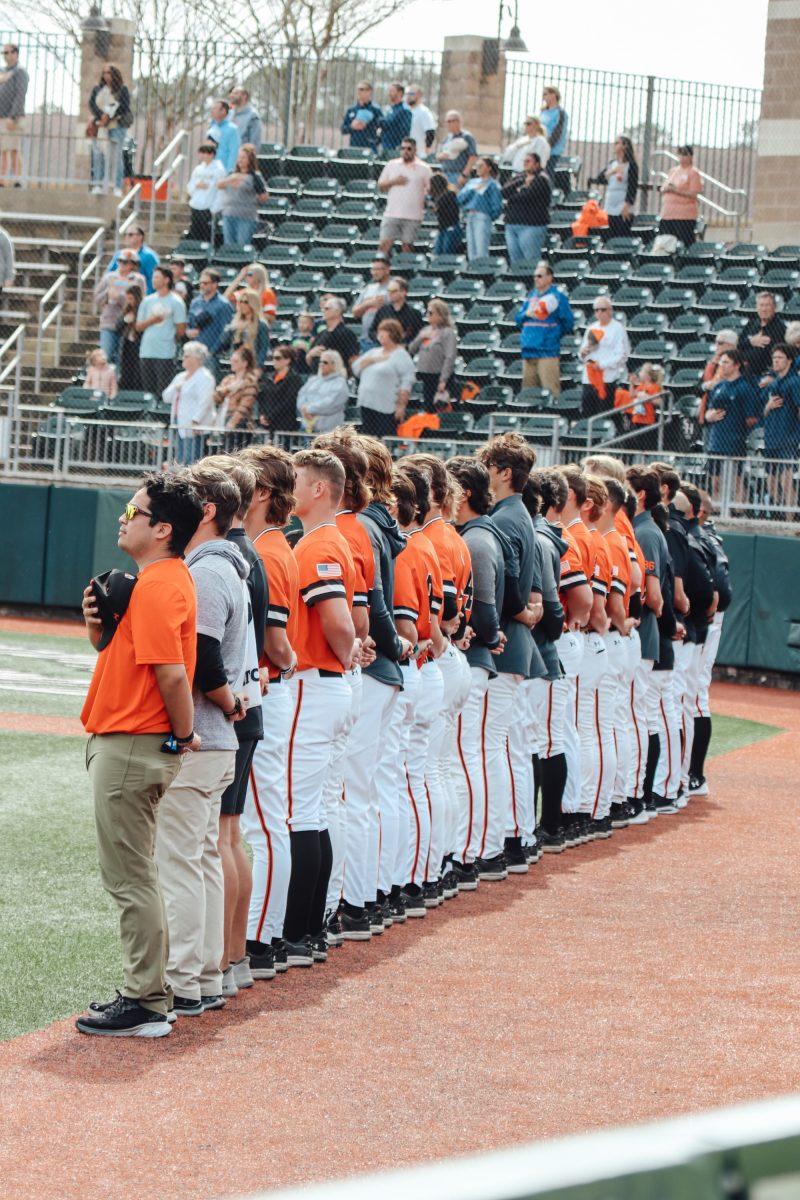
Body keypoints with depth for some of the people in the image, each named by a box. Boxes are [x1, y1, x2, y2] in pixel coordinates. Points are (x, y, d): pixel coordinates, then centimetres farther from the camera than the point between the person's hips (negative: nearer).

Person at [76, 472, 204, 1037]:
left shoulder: (156, 586, -19)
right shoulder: (164, 579, 14)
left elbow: (171, 673, -25)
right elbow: (125, 649, 21)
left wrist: (183, 736, -11)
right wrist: (98, 624, 0)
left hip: (132, 749, -11)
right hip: (127, 742, 11)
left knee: (130, 878, -5)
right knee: (135, 876, 16)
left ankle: (144, 1006, -1)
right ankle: (146, 992, 22)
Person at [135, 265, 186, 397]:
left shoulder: (176, 302, -2)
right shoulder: (147, 301, 13)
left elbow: (181, 330, -3)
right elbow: (138, 326, 10)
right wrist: (152, 320, -6)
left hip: (166, 355, -5)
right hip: (146, 353, 5)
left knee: (163, 392, -8)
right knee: (148, 390, 7)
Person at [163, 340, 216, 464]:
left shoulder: (204, 377, -7)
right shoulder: (181, 377, 21)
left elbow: (204, 402, -18)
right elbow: (166, 397, 19)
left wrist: (195, 421, -27)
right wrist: (175, 388, -1)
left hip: (194, 427, -9)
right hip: (180, 425, 9)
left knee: (191, 460, -14)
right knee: (180, 460, 9)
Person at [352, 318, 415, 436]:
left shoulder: (401, 355, -5)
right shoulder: (374, 352, 19)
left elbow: (407, 382, -12)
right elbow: (356, 368, 13)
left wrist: (402, 405, -19)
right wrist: (372, 360, -3)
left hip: (387, 408, -8)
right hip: (367, 404, 8)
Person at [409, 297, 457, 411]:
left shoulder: (447, 333, -11)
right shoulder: (425, 330, 12)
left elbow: (450, 358, -18)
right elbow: (411, 350, 14)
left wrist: (443, 380, -23)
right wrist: (420, 337, -4)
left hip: (438, 377, -7)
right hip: (425, 376, 7)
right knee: (428, 409, 12)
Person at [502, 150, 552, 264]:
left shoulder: (541, 179, -3)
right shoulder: (519, 177, 18)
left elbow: (527, 196, -15)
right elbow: (503, 192, 4)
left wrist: (510, 199, 1)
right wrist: (521, 182, -8)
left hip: (531, 226, -7)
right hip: (511, 225, 7)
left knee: (532, 263, -10)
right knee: (515, 261, 7)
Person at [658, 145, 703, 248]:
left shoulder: (693, 173, -3)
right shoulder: (673, 171, 17)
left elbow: (694, 194, -11)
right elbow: (662, 189, 19)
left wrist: (676, 190, -17)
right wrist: (666, 188, -4)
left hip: (684, 216, -6)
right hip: (667, 214, 7)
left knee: (685, 244, -9)